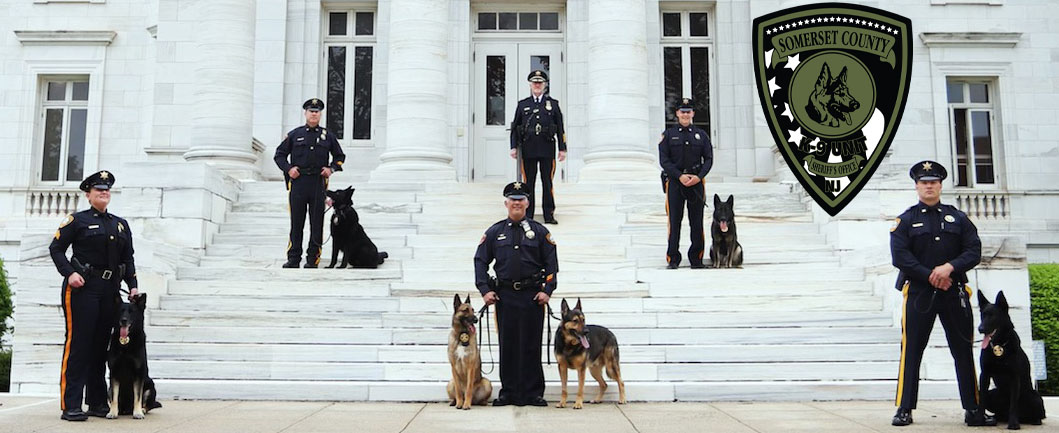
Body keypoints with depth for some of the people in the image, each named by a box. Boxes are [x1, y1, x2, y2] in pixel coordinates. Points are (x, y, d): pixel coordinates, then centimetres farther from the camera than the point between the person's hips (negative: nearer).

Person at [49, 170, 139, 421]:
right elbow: (56, 248, 0)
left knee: (101, 344, 9)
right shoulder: (77, 220, 3)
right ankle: (71, 405, -4)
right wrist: (69, 273, -14)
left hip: (110, 291, 5)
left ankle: (97, 402, 17)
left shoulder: (121, 224, 17)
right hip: (82, 288, -5)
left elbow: (128, 259, 16)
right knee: (78, 342, -7)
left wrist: (133, 286, 6)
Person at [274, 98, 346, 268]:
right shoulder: (294, 134, 10)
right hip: (298, 182, 0)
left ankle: (312, 259, 6)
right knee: (296, 223, 2)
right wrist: (288, 168, -3)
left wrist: (331, 168, 3)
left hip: (318, 184, 0)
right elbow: (279, 155, 14)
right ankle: (293, 259, 8)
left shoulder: (328, 136, 12)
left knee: (317, 224, 1)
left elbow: (340, 156, 21)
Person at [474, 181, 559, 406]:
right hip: (505, 296, 1)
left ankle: (533, 393, 10)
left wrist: (547, 290, -5)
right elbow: (480, 260, 9)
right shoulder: (494, 232, 8)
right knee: (507, 345, 5)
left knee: (531, 346, 2)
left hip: (533, 295, -1)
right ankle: (508, 392, 15)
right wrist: (485, 290, -1)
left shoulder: (539, 231, 6)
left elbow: (551, 262, 5)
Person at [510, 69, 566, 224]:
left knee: (547, 182, 1)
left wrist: (562, 149, 4)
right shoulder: (522, 105, 12)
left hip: (547, 150, -1)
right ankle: (527, 216, 8)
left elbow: (560, 129, 9)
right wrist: (514, 147, 2)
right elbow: (515, 128, 12)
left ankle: (549, 215, 7)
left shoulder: (553, 104, 10)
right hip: (528, 150, 1)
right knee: (528, 182, 3)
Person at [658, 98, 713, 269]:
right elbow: (664, 160, -1)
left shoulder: (701, 135, 11)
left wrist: (699, 176, -10)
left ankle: (696, 258, 9)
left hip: (696, 181, 2)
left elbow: (708, 159, 7)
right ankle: (673, 258, 5)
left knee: (697, 221, 2)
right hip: (674, 181, -1)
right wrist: (680, 176, -12)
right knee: (674, 220, -2)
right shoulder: (668, 135, 6)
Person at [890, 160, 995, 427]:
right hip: (918, 293, -2)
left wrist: (949, 267, -15)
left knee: (964, 351, 6)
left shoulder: (958, 218, 13)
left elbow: (974, 251, 2)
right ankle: (904, 409, 3)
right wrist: (931, 276, -13)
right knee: (911, 352, -2)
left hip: (954, 293, 2)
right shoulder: (905, 220, 6)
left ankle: (973, 410, 14)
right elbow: (900, 257, -6)